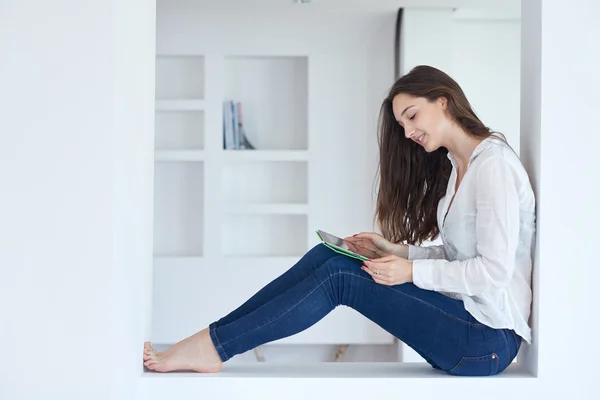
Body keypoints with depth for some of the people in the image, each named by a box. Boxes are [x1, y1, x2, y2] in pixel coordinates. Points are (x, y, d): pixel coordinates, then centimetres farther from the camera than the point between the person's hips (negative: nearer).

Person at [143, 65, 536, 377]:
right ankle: (212, 339, -6)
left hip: (487, 339, -8)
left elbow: (495, 270, -20)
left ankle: (212, 347, -11)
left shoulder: (494, 163, -14)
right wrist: (396, 251, 0)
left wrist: (412, 272, -18)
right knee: (328, 255, -5)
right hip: (462, 316, 8)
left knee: (338, 275, -16)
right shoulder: (454, 166, 16)